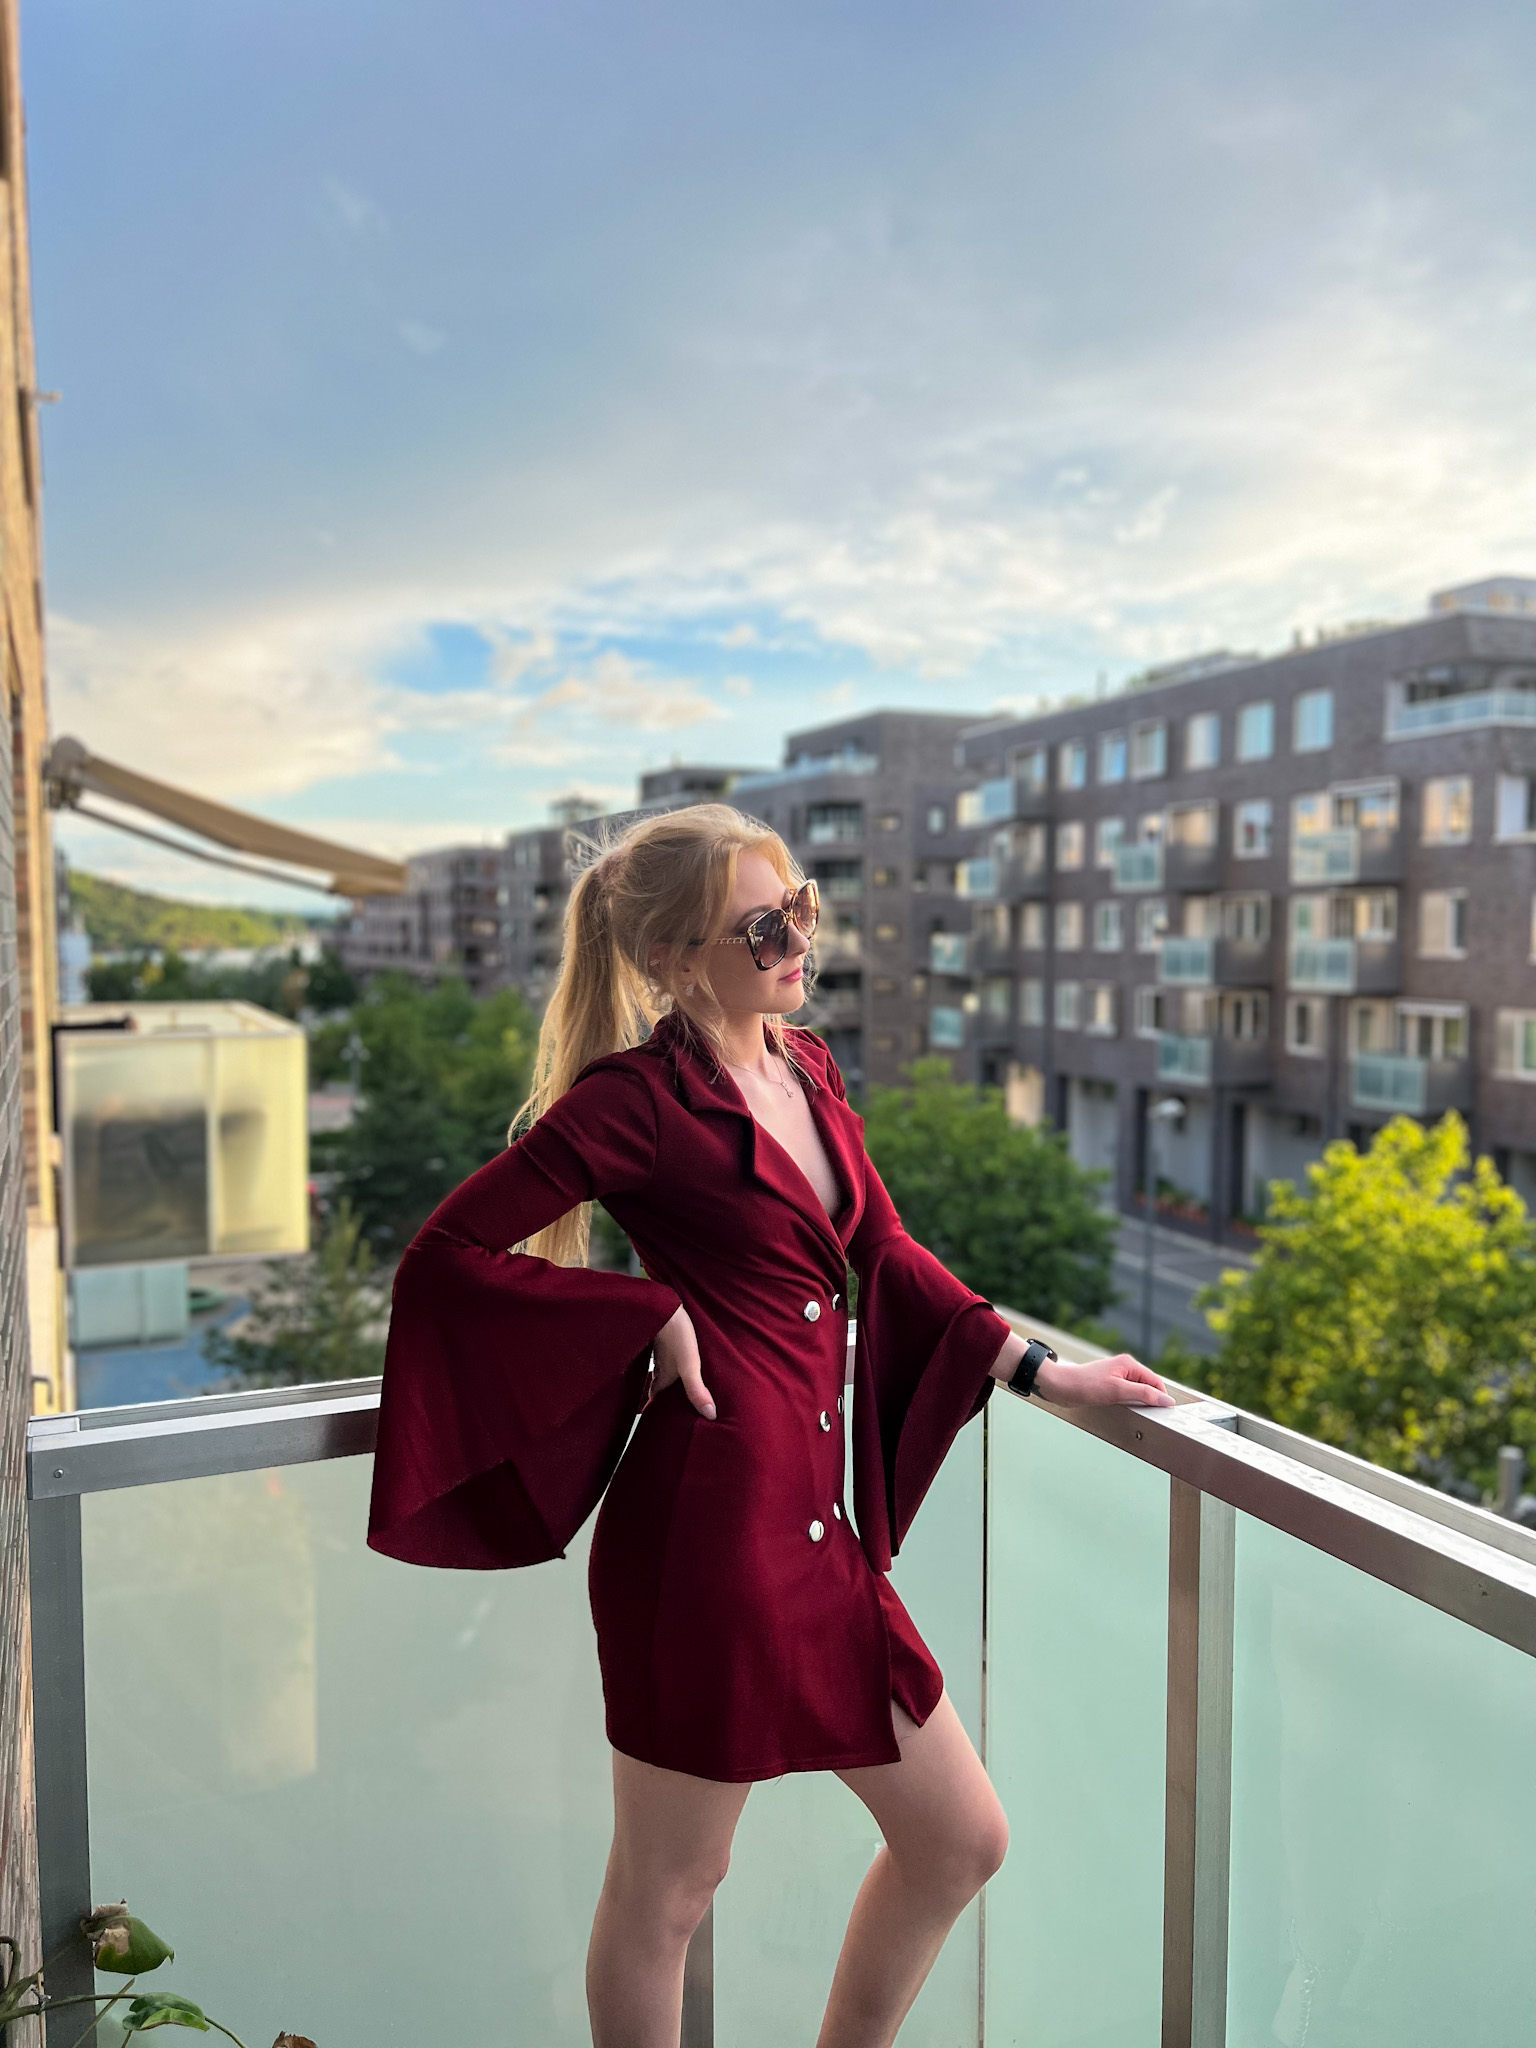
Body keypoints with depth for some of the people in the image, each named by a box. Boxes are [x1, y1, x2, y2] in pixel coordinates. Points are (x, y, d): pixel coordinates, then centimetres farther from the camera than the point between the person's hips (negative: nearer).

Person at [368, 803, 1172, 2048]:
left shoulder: (808, 1069, 11)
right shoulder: (637, 1098, -11)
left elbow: (883, 1252, 20)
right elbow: (448, 1256, -10)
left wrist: (1038, 1369, 17)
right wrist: (653, 1313, -13)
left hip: (818, 1536, 8)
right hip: (713, 1521, -8)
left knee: (962, 1839, 18)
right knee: (668, 1885, 12)